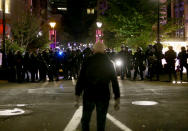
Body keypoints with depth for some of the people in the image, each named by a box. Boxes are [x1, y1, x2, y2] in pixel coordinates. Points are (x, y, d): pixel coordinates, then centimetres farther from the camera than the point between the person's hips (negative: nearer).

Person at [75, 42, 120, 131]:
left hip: (88, 96, -1)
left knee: (85, 120, 15)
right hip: (103, 97, 1)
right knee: (101, 123, 9)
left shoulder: (87, 61, -3)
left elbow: (80, 79, -5)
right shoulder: (109, 63, 1)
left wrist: (77, 96, -2)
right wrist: (117, 99, 5)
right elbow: (115, 82, 1)